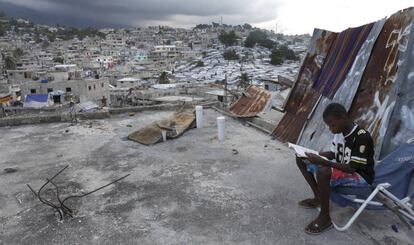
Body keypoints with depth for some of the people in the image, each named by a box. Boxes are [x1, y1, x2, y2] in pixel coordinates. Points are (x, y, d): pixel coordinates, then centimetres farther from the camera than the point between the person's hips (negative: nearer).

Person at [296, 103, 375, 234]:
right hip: (341, 169, 9)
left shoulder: (362, 137, -26)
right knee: (302, 159, 1)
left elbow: (351, 168, -29)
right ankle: (318, 197, 8)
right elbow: (333, 154, 8)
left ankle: (325, 218, -20)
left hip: (360, 176, -8)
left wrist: (322, 161, -35)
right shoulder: (340, 132, -3)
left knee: (323, 172, -38)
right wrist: (314, 155, -11)